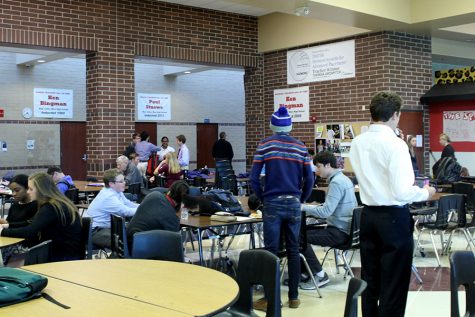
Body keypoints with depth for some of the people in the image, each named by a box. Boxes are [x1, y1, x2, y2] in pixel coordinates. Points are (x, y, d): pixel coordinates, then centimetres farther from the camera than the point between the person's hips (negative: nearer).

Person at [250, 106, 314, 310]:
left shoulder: (265, 145, -2)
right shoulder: (301, 147, 5)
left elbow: (254, 178, -5)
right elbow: (309, 180, 3)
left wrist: (262, 198, 7)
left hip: (273, 203, -2)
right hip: (293, 204, 2)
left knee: (271, 251, 1)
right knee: (293, 251, 10)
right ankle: (293, 297, 16)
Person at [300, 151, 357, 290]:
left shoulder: (336, 182, -19)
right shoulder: (343, 179, 13)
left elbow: (326, 211, -25)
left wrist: (303, 207, -17)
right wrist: (311, 207, 14)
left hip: (339, 232, -11)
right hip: (345, 228, 11)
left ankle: (320, 275, -6)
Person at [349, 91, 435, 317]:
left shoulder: (357, 143, 4)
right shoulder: (395, 144, -17)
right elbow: (402, 192, -20)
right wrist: (425, 193, -1)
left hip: (368, 215, 7)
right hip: (394, 218, -6)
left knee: (370, 281, 16)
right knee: (394, 284, 5)